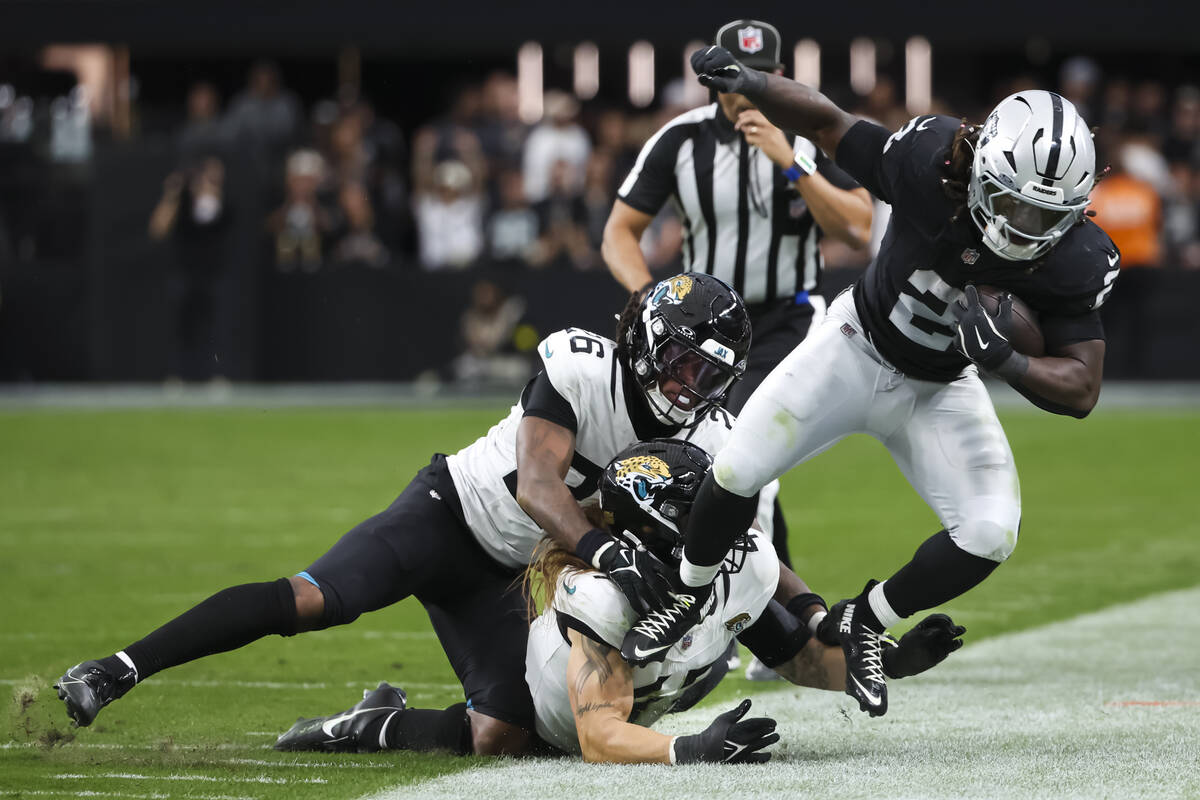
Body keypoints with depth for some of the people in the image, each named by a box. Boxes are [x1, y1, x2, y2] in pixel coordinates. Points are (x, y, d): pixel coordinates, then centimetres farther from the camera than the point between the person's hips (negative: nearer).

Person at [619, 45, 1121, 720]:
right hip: (856, 352, -1)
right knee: (738, 471, -7)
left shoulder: (1075, 262, -28)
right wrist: (749, 83, -29)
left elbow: (1082, 391, -24)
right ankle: (691, 598, 25)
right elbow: (828, 123, -17)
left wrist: (1006, 360, -41)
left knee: (991, 534, -15)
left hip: (940, 391, 1)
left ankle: (865, 625, 11)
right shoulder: (930, 165, -32)